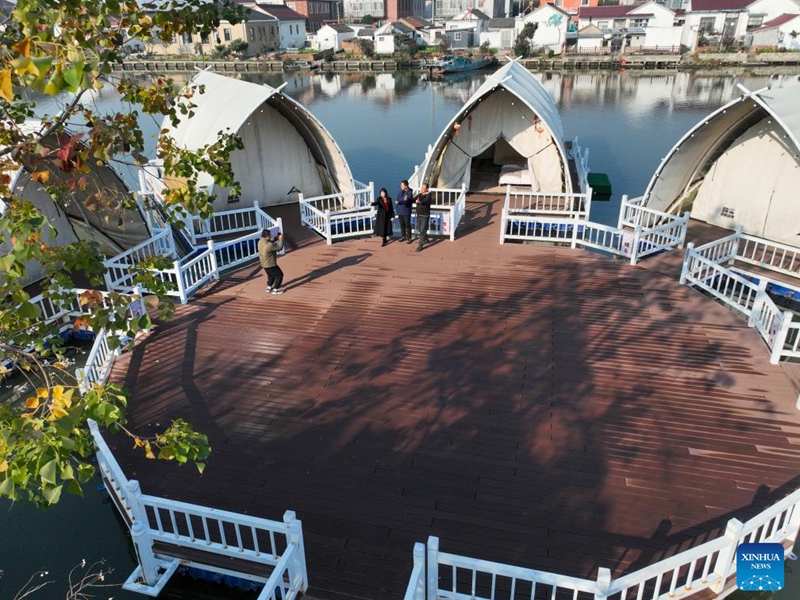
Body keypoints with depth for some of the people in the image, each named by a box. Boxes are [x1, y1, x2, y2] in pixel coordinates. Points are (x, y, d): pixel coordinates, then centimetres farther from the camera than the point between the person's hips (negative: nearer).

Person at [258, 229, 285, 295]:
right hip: (270, 264, -9)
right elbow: (279, 248, -20)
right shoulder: (269, 245, -30)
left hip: (264, 263, 9)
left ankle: (269, 287, 40)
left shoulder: (260, 242, -3)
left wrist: (277, 237, 2)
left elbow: (271, 241, 14)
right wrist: (281, 239, -10)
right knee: (279, 275, 6)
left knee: (271, 275, 30)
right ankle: (275, 290, 9)